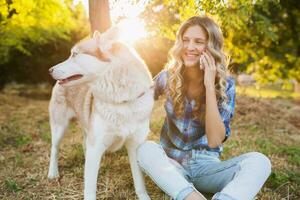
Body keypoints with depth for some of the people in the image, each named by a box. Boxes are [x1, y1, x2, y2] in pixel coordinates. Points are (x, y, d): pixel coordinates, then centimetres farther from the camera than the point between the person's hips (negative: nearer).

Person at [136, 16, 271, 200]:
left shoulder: (225, 84, -8)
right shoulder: (168, 76, -5)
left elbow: (214, 141, -18)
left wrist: (209, 86, -23)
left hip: (206, 166, 0)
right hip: (171, 165, 1)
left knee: (259, 161, -26)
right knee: (145, 149, -31)